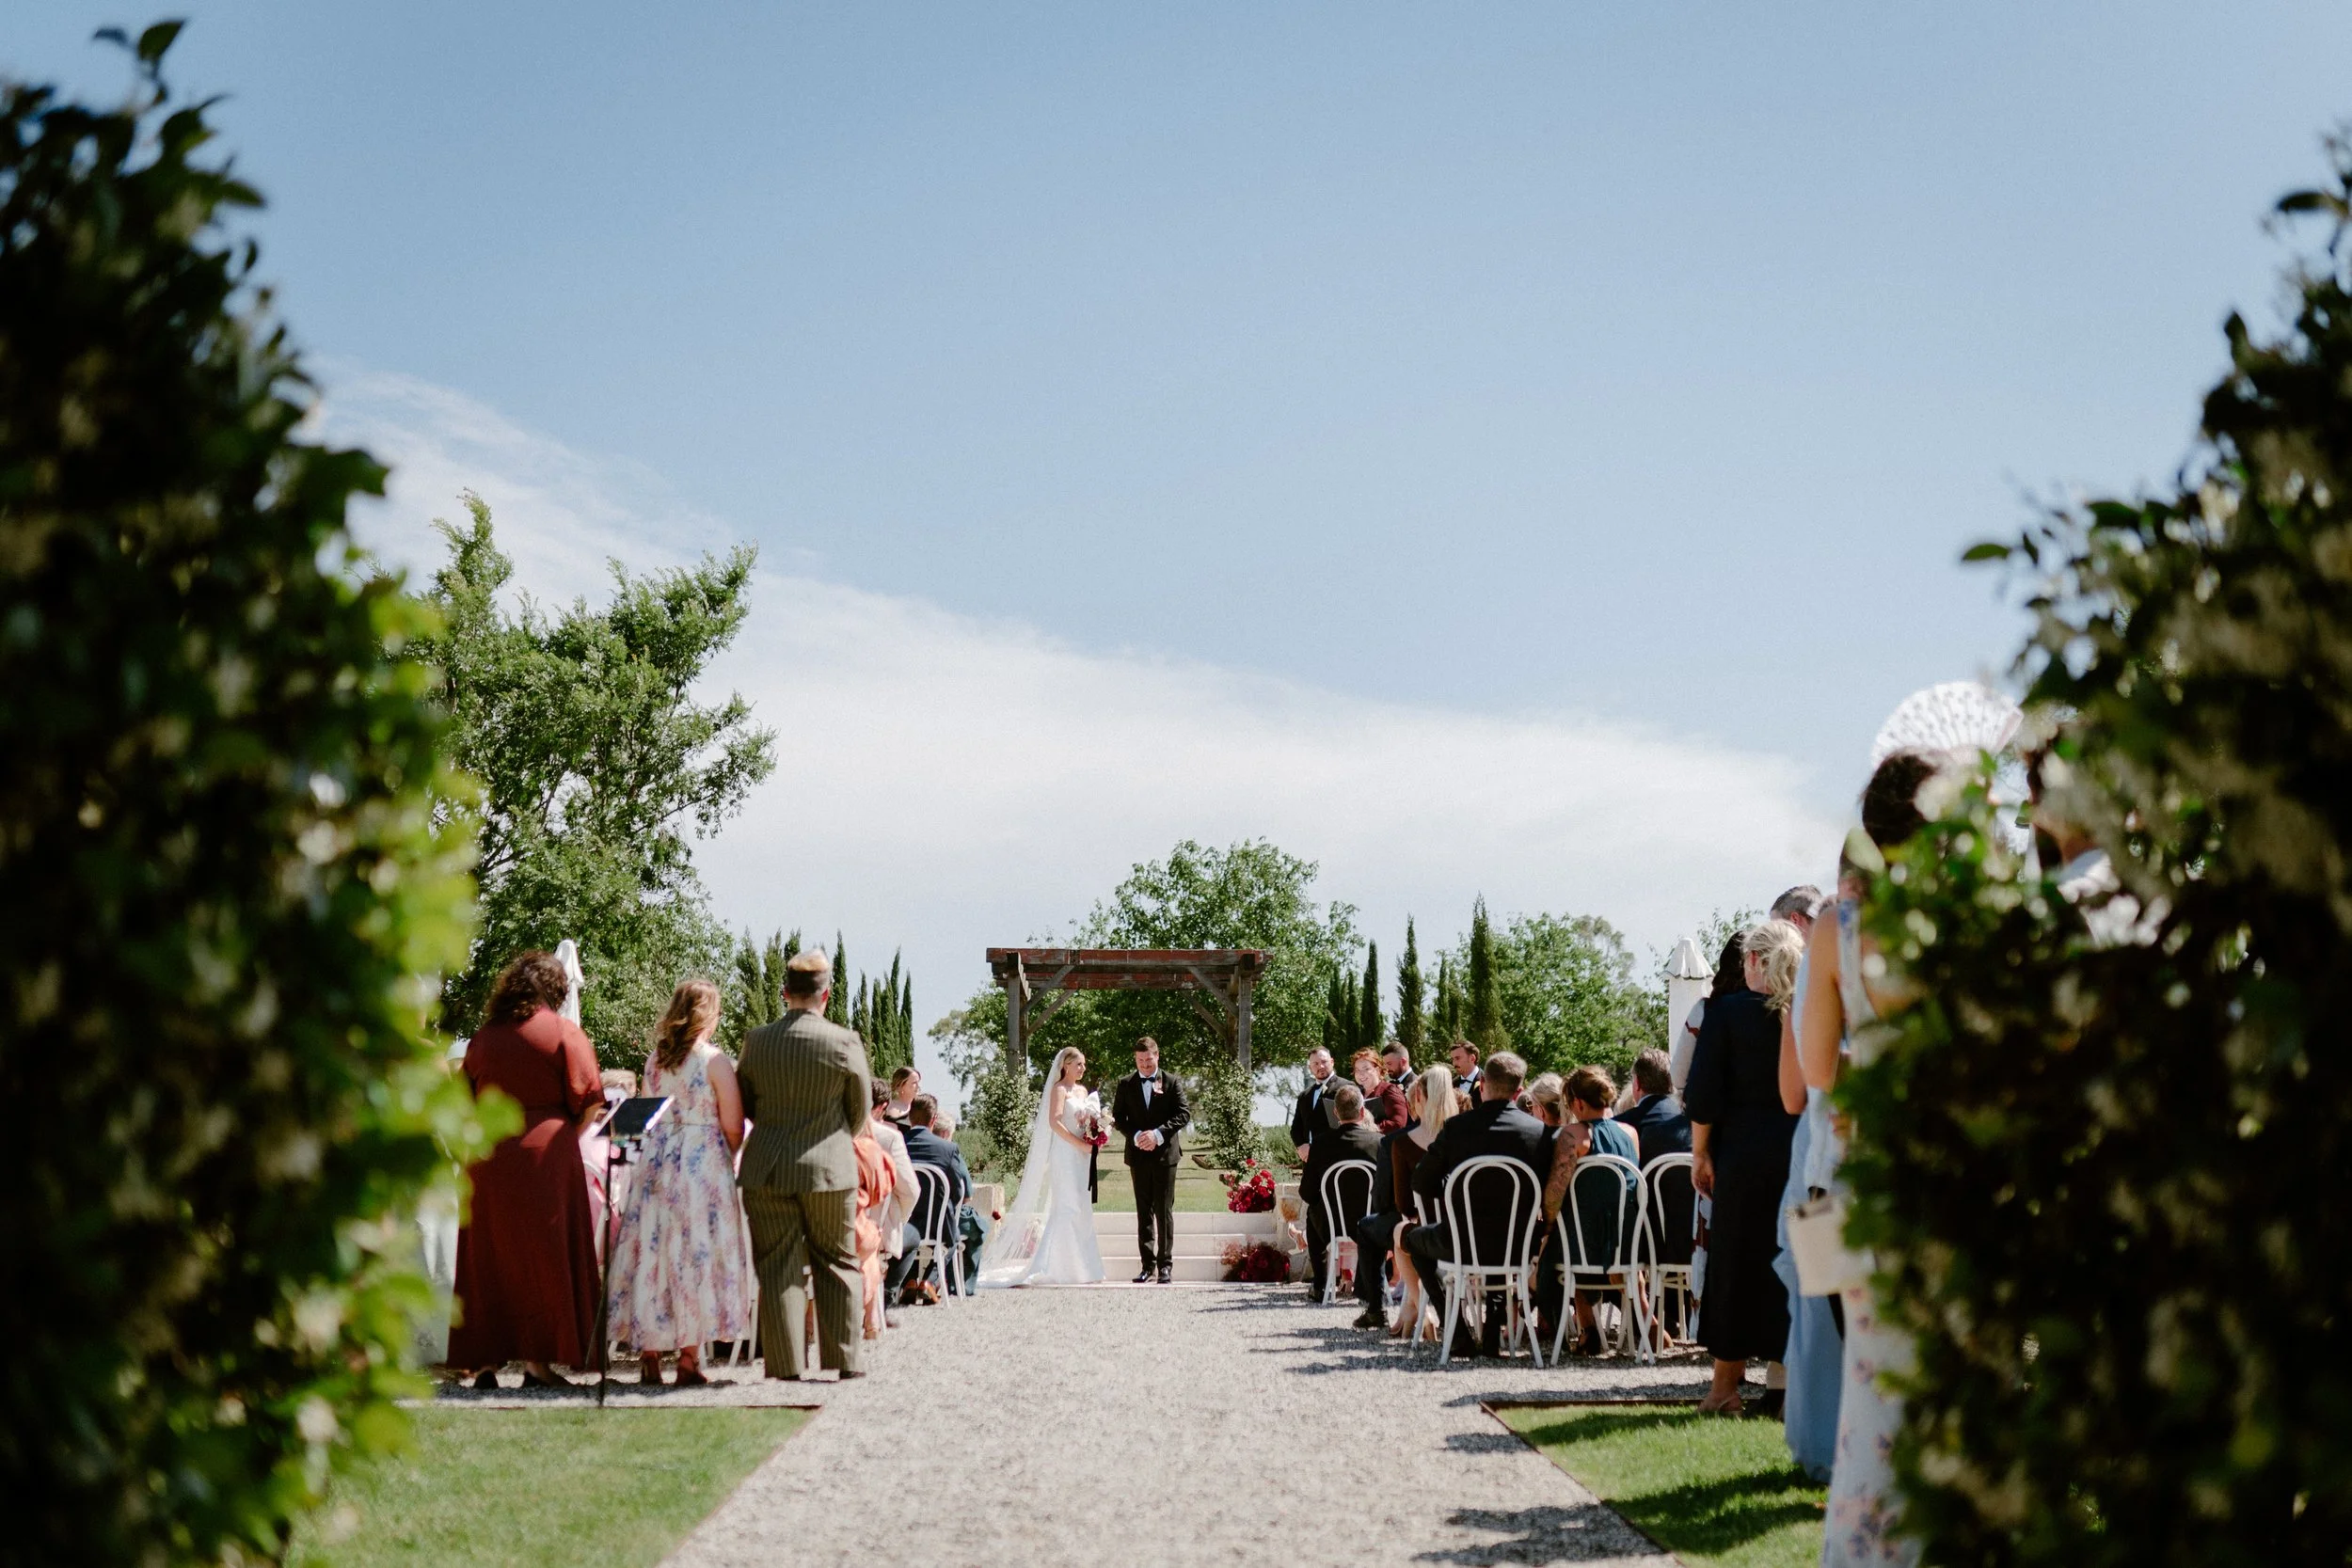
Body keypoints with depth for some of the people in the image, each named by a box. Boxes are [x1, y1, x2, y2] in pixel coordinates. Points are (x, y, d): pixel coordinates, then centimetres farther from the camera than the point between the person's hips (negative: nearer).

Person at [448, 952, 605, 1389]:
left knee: (488, 1258, 8)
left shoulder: (482, 1037, 10)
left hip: (486, 1156, 4)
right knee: (544, 1256, 2)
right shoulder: (563, 1032, -2)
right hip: (545, 1154, -4)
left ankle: (483, 1362, 7)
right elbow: (587, 1099, -6)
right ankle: (538, 1359, 0)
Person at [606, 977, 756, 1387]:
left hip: (655, 1162, 5)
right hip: (703, 1165, -5)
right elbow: (732, 1128, -8)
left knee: (652, 1251, 7)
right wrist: (726, 1160, 10)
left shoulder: (653, 1059, 8)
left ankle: (649, 1356, 8)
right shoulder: (714, 1060, -8)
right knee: (695, 1252, -1)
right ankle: (689, 1358, -1)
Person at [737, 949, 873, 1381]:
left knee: (778, 1267, 6)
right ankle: (846, 1358, 14)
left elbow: (743, 1103, 9)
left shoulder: (757, 1040, -4)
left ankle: (787, 1362, 6)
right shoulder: (845, 1043, -9)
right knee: (836, 1263, 11)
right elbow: (860, 1110, 2)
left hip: (767, 1169, 1)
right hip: (829, 1167, -1)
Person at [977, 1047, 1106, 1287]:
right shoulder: (1059, 1089, -7)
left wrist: (1093, 1139, 3)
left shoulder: (1082, 1091, 17)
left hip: (1081, 1155, 8)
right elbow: (1054, 1122, -18)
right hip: (1065, 1154, -8)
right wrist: (1080, 1144, -19)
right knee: (1067, 1208, -11)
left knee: (1080, 1210, 6)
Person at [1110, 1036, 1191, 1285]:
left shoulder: (1172, 1082, 3)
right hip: (1138, 1155, 2)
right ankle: (1148, 1265, 6)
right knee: (1144, 1212, 4)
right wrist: (1136, 1136, -11)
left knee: (1164, 1211, -2)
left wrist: (1158, 1134, -15)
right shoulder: (1126, 1084, 8)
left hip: (1165, 1153, -2)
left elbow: (1184, 1114, -3)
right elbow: (1118, 1117, 7)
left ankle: (1165, 1264, 1)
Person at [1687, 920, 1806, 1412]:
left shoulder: (1728, 1012, -5)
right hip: (1805, 1154, 2)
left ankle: (1726, 1385, 10)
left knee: (1737, 1261, 6)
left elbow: (1703, 1093, -6)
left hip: (1745, 1154, -2)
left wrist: (1700, 1153, 1)